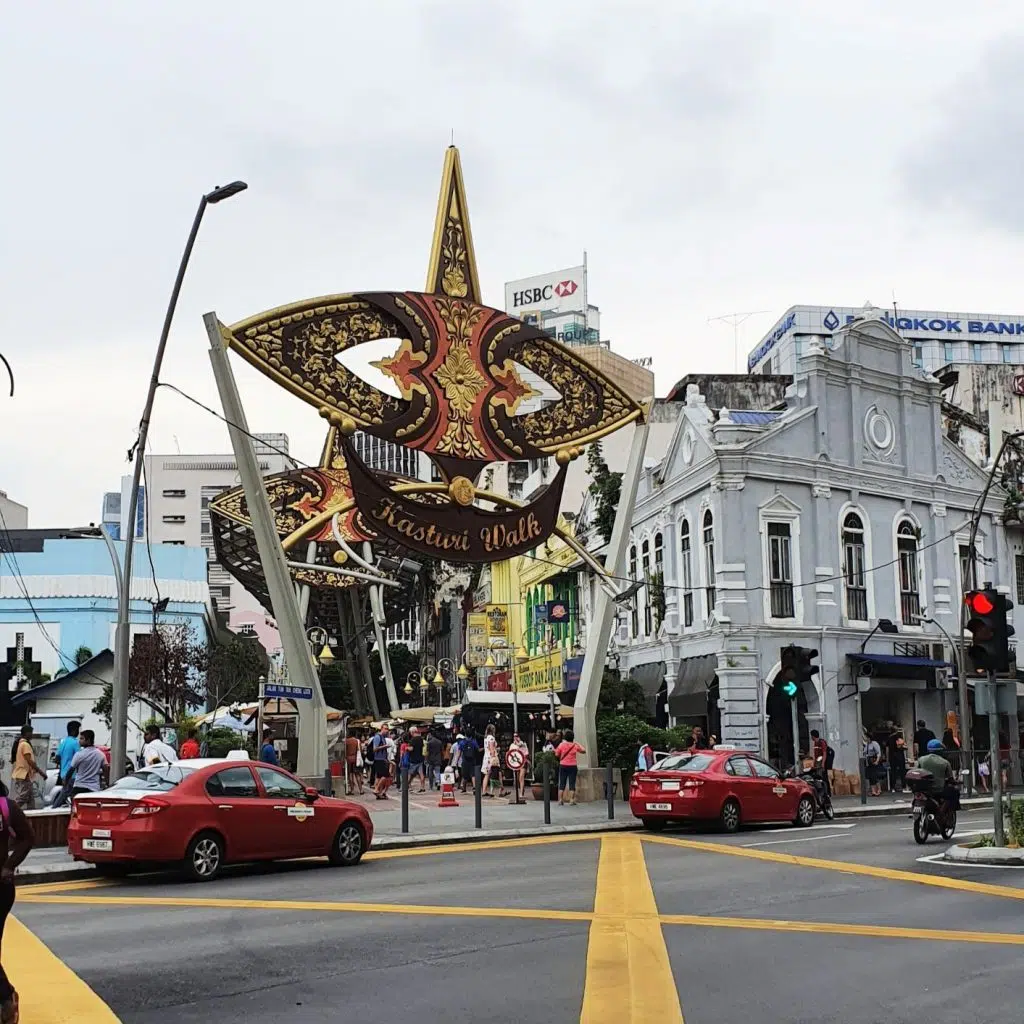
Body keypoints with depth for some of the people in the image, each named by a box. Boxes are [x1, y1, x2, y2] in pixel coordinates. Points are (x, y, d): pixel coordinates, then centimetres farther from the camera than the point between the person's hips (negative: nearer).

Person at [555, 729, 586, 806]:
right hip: (572, 766, 0)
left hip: (563, 766, 0)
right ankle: (572, 800, -2)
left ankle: (560, 799, 5)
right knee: (572, 783, 2)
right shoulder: (575, 745, -2)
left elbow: (556, 755, -1)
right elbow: (584, 751, 11)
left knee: (562, 783, 7)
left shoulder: (562, 745, -5)